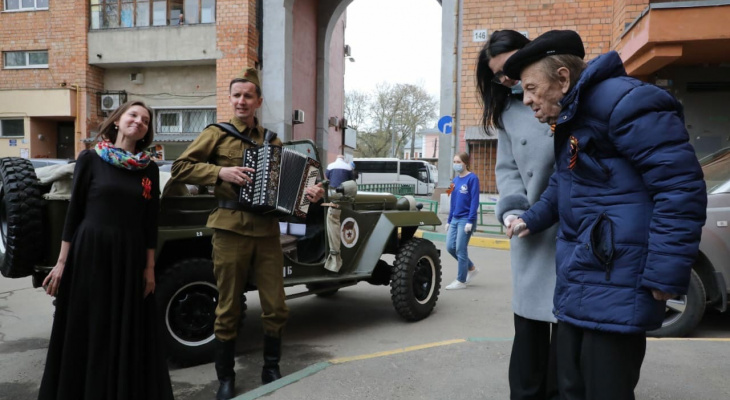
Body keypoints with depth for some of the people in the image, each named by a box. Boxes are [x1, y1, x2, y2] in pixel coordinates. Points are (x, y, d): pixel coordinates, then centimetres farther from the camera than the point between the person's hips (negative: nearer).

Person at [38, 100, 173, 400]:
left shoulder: (150, 169, 6)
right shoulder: (91, 158, -2)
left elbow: (150, 221, 7)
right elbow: (74, 211, -2)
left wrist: (150, 266, 3)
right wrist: (62, 262, -4)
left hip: (130, 256, 3)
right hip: (89, 252, -2)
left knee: (129, 335, 9)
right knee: (87, 331, 6)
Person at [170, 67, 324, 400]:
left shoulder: (272, 141, 13)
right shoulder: (217, 134, 2)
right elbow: (180, 167, -3)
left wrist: (308, 193, -1)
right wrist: (221, 173, -15)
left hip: (267, 231, 3)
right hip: (231, 230, -3)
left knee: (276, 307, 5)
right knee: (229, 309, 5)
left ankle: (271, 370, 25)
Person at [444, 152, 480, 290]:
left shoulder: (472, 178, -10)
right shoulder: (455, 180, 11)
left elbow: (474, 201, -14)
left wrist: (470, 221, -18)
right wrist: (449, 221, 15)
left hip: (466, 219, -7)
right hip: (455, 219, 7)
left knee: (460, 249, -3)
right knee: (450, 247, 6)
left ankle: (461, 281, 10)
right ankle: (471, 268, 26)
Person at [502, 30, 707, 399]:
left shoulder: (623, 102, -17)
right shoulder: (571, 118, 16)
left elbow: (681, 188, -22)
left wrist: (666, 274, -22)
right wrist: (533, 219, 27)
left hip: (615, 289, -10)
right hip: (577, 287, 10)